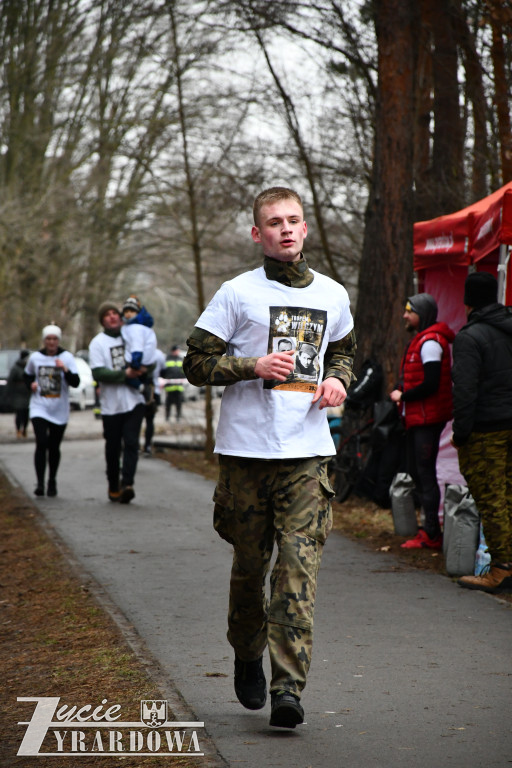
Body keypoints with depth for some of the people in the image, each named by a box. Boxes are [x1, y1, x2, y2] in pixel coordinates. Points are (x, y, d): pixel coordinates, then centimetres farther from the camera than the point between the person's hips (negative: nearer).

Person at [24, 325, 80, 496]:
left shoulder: (67, 357, -3)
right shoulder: (35, 358, 3)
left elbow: (75, 382, -11)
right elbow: (27, 375, 21)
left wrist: (65, 370, -29)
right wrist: (31, 384, -1)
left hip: (59, 411, 0)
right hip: (39, 408, 0)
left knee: (54, 447, 8)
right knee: (41, 443, -16)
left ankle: (52, 482, 25)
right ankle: (40, 483, -16)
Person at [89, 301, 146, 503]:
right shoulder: (97, 343, 1)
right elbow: (98, 373, -11)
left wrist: (142, 370, -4)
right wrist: (125, 374, -20)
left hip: (134, 401, 2)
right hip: (111, 405, -2)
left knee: (131, 443, -11)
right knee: (113, 447, 5)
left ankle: (127, 484, -19)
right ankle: (113, 486, 20)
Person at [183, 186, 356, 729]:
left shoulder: (332, 296, 11)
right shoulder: (237, 294, 0)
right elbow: (196, 363, -1)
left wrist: (338, 379, 6)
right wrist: (254, 366, -15)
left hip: (308, 450, 2)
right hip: (246, 447, -1)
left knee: (300, 565, -9)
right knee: (250, 562, 8)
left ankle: (288, 688, -12)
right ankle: (247, 655, 34)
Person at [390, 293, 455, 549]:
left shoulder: (430, 343, -15)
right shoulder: (419, 341, 18)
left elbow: (431, 384, -23)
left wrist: (402, 396, -11)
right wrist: (402, 395, 6)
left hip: (427, 419, -11)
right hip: (416, 419, 11)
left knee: (425, 473, -9)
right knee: (416, 472, 12)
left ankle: (431, 534, -7)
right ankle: (430, 529, 17)